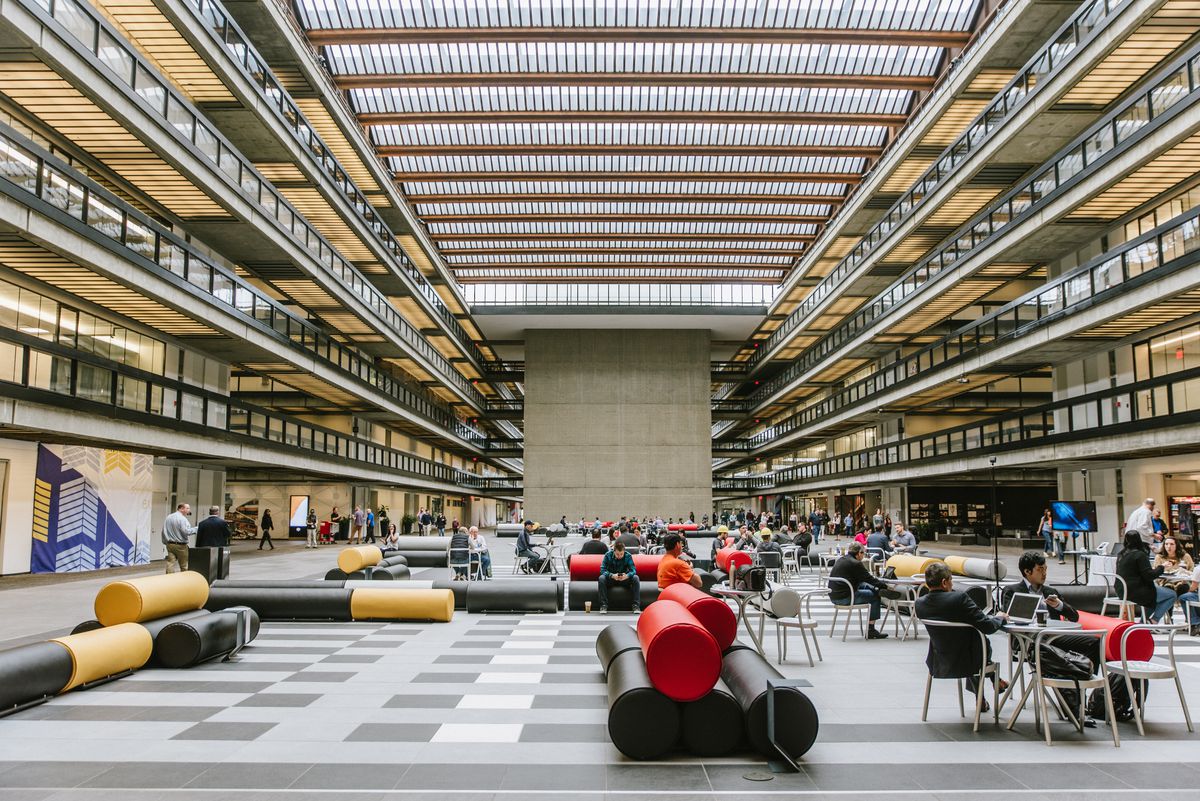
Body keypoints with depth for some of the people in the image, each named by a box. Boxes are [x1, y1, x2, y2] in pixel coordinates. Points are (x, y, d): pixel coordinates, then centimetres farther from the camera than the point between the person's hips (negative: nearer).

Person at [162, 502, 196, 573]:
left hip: (169, 545, 6)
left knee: (170, 564, 1)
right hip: (180, 545, -6)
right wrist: (196, 529, -8)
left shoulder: (168, 517, 9)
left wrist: (165, 542, 21)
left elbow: (163, 531, 13)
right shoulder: (182, 519, -14)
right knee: (184, 566, 5)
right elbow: (186, 531, -22)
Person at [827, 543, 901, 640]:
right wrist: (886, 587, 2)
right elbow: (870, 579, -9)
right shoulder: (855, 564, -15)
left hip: (834, 596, 9)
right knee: (874, 597, 5)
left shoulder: (841, 560, 14)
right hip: (844, 598, -9)